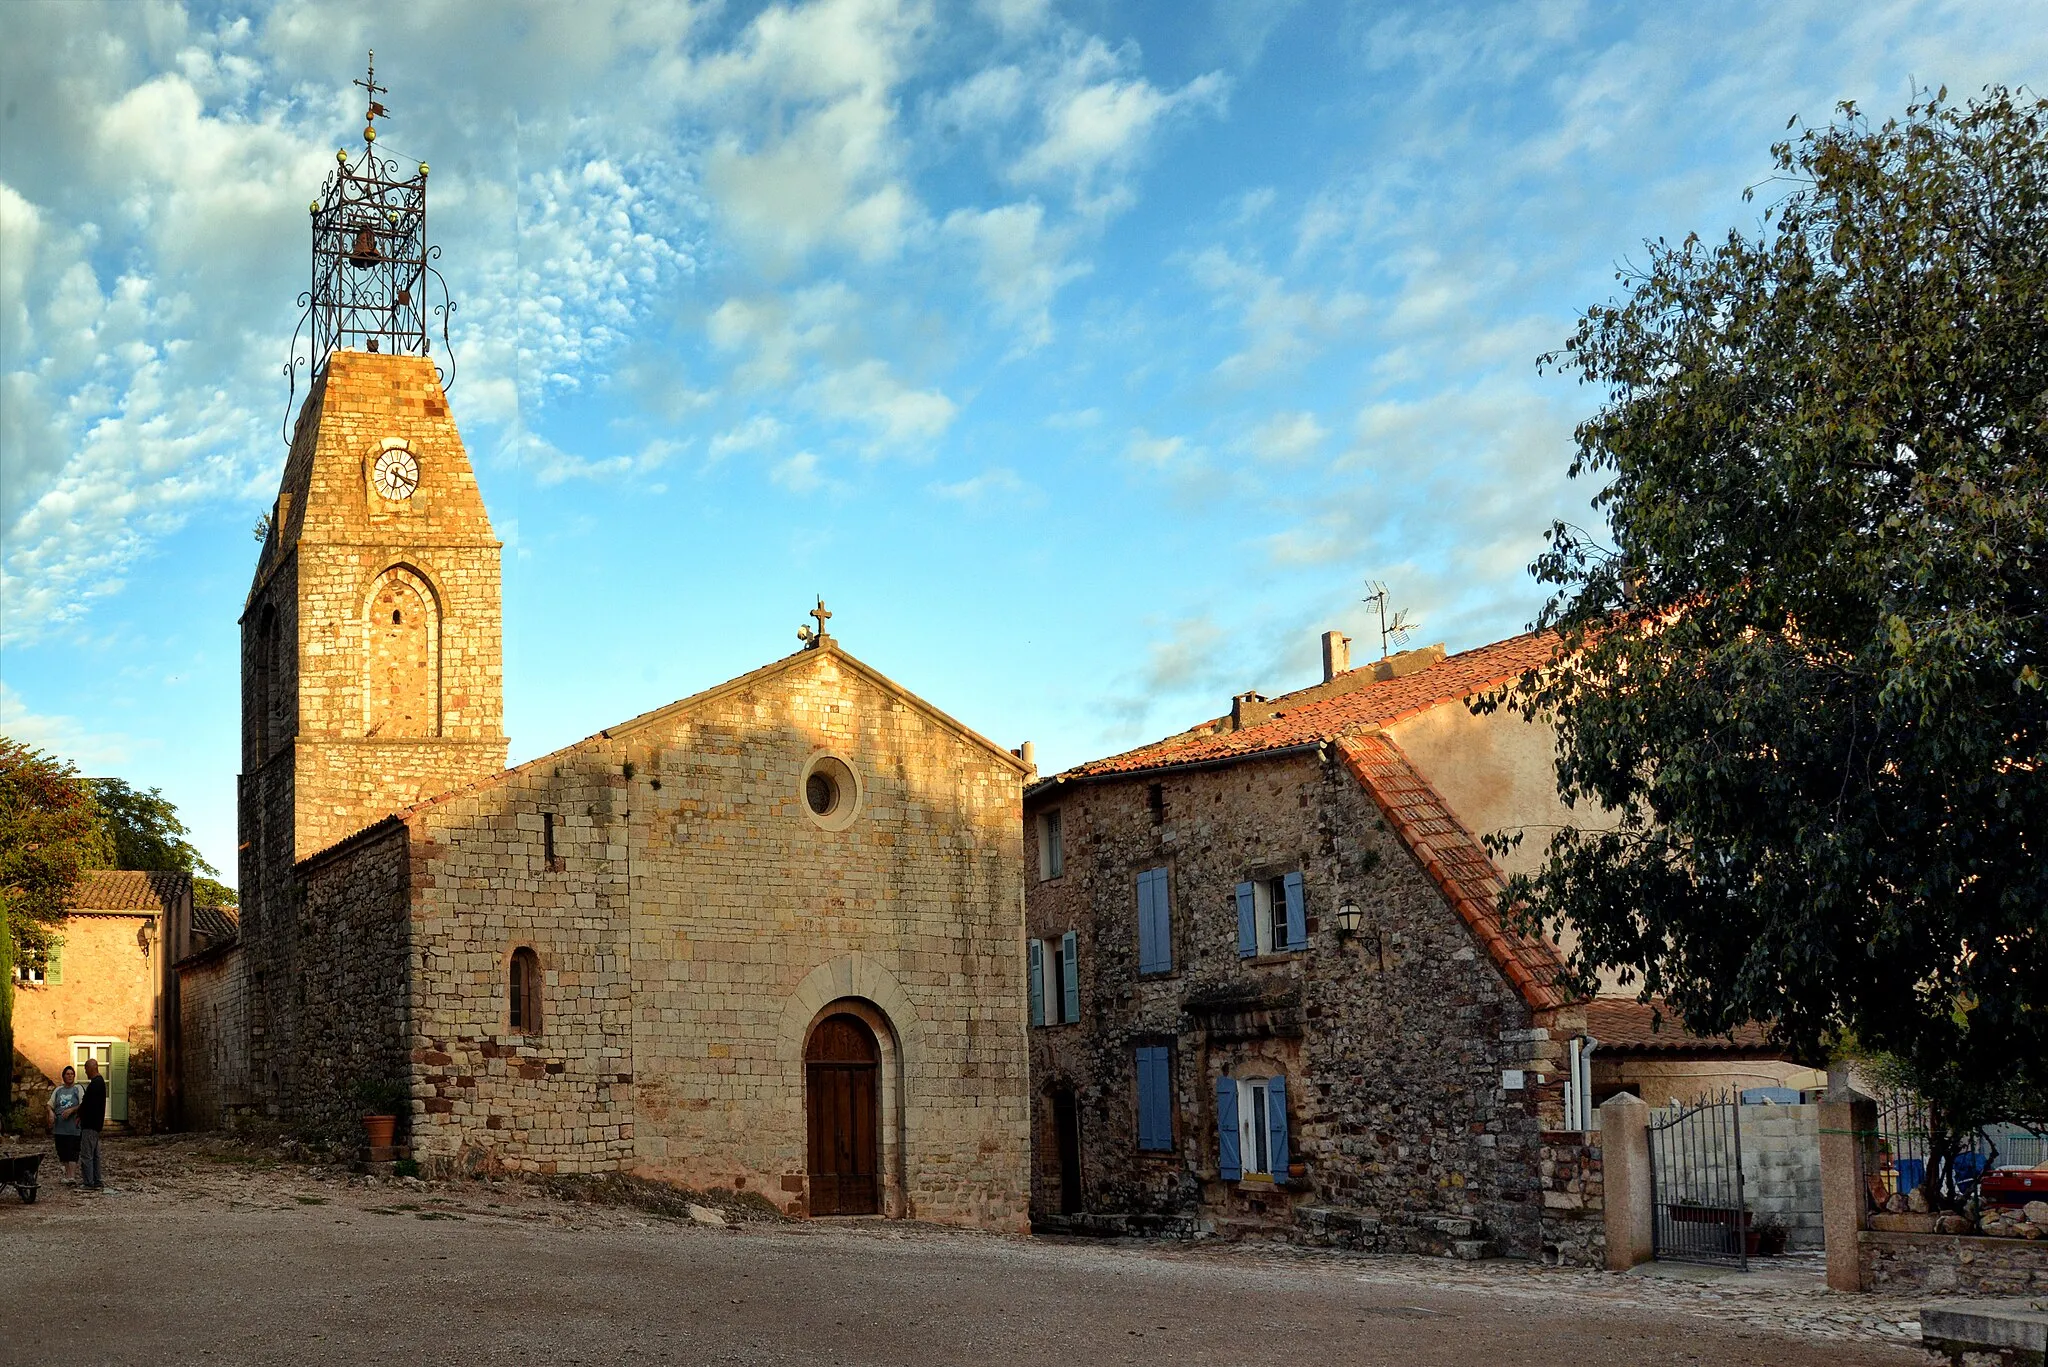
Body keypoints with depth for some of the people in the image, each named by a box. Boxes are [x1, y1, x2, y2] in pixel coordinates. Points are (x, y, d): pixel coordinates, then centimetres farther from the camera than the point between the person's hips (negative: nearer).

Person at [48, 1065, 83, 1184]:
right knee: (62, 1151, 7)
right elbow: (50, 1104, 15)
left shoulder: (78, 1089, 2)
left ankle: (72, 1176, -20)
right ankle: (68, 1173, 17)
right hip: (59, 1126, 5)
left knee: (72, 1151, -12)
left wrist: (71, 1110, -20)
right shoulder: (58, 1090, 16)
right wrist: (51, 1112, -5)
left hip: (73, 1125, -5)